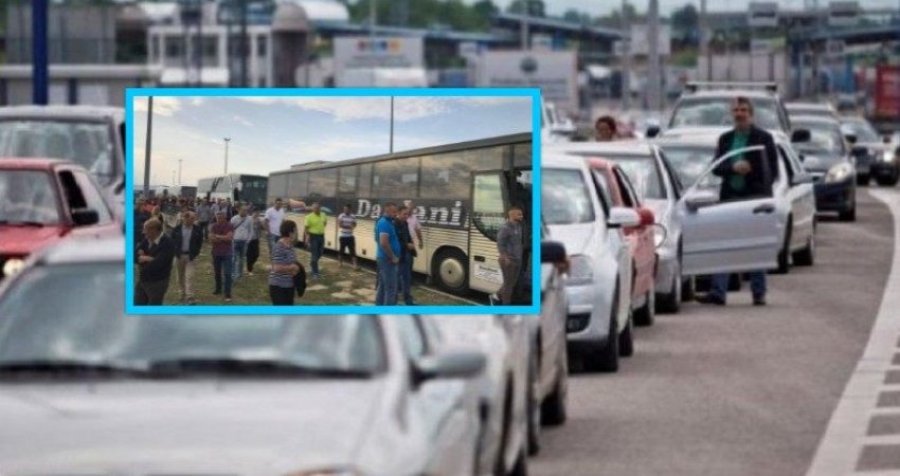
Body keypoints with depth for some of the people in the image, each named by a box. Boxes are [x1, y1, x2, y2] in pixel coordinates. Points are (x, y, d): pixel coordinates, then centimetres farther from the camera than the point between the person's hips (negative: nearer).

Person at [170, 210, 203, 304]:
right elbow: (173, 241, 6)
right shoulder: (177, 229, 0)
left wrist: (195, 253, -7)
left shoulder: (197, 229, -3)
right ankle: (183, 295, 25)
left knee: (189, 276, -12)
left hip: (190, 256, -3)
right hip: (179, 255, 3)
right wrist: (175, 252, -4)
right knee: (181, 277, 12)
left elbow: (199, 242, 1)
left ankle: (190, 297, -13)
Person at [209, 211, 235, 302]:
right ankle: (218, 289, 35)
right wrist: (223, 238, -18)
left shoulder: (229, 226, -9)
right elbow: (211, 239, -4)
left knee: (227, 274, -8)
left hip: (226, 253, -5)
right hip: (216, 252, 5)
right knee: (217, 272, 17)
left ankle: (228, 294, -9)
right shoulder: (214, 226, 4)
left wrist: (217, 236, -14)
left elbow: (229, 237, -21)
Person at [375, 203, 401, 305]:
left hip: (382, 257, 11)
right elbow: (384, 243, -30)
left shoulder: (382, 222, 13)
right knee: (391, 287, -9)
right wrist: (393, 257, -20)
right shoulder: (385, 224, -20)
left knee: (382, 286, 15)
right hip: (388, 259, -11)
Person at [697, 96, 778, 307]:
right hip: (730, 197, 3)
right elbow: (716, 168, 7)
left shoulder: (763, 138, 1)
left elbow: (772, 170, 0)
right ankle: (717, 292, -7)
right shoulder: (725, 139, 12)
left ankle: (759, 293, 9)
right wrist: (733, 168, -12)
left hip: (755, 197, -3)